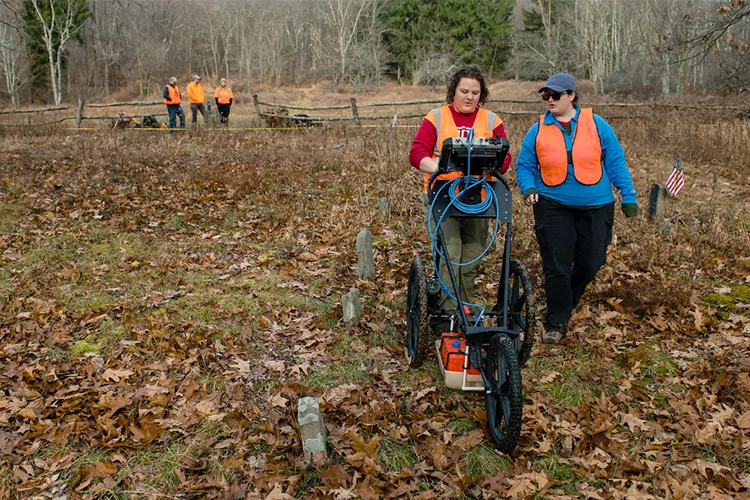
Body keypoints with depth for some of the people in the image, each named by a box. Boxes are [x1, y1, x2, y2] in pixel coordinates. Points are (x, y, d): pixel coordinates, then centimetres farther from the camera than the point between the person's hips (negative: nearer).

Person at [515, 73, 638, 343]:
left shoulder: (596, 124, 1)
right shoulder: (538, 130, 2)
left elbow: (615, 162, 5)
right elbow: (524, 166, 7)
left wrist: (628, 196, 2)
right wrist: (528, 189, -12)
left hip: (595, 207, 1)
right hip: (553, 206, -1)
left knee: (589, 264, 8)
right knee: (556, 267, -1)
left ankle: (566, 301, 37)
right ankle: (556, 323, 13)